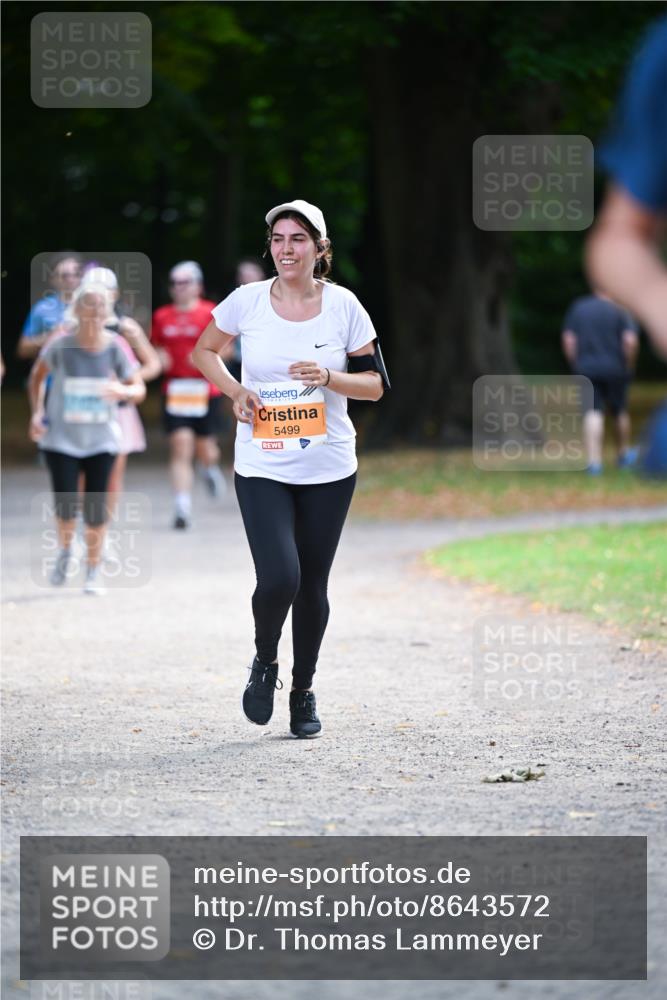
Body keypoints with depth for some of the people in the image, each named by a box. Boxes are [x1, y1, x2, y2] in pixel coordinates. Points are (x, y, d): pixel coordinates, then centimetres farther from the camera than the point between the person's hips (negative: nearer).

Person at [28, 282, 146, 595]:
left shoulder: (114, 347, -8)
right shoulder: (61, 346, -11)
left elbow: (139, 389, -4)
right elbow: (37, 376, 6)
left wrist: (123, 391, -26)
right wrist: (37, 412, -4)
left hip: (101, 439, 1)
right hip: (61, 438, -1)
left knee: (96, 505, -1)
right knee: (65, 502, -11)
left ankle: (93, 569, 17)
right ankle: (65, 551, 21)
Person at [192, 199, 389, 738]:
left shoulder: (343, 306, -3)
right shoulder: (247, 301, -3)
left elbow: (375, 384, 3)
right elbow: (204, 351, 14)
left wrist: (328, 378, -16)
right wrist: (236, 391, -4)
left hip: (329, 469, 1)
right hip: (262, 468, -1)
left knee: (312, 586, 7)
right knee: (278, 579, -17)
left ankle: (304, 689, 28)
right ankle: (265, 662, 13)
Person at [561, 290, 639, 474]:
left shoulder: (577, 308, 6)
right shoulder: (618, 311, -2)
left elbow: (568, 340, 2)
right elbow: (631, 341, -13)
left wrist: (576, 365, 10)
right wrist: (628, 366, 1)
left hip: (586, 369, 1)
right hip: (614, 369, -1)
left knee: (593, 414, -4)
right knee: (619, 411, 16)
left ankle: (594, 460, -18)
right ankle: (624, 455, 31)